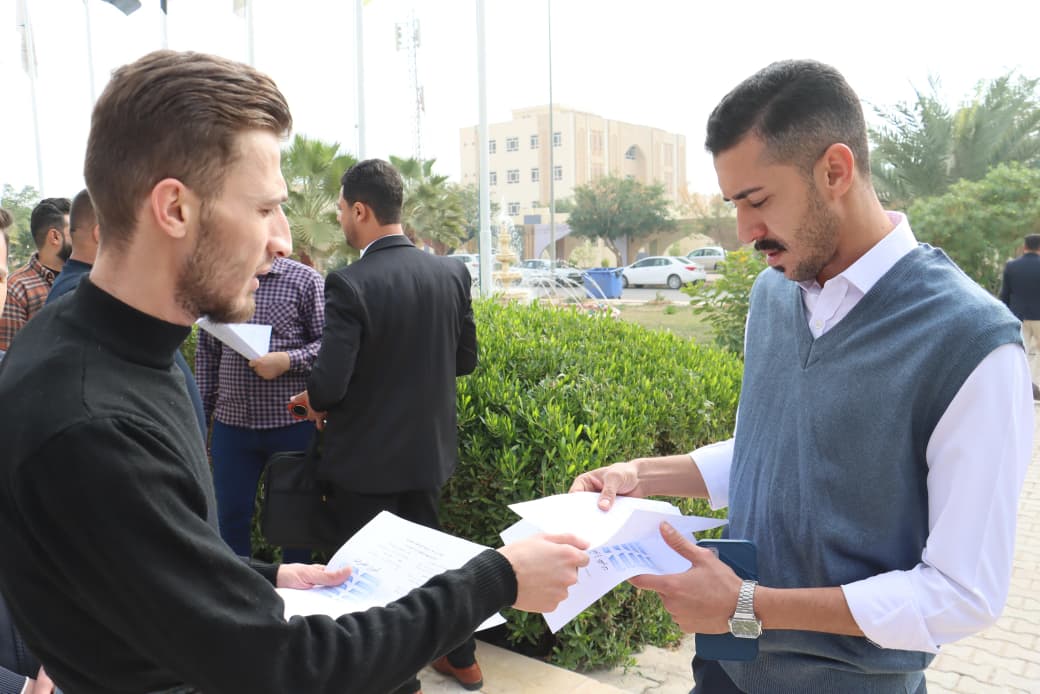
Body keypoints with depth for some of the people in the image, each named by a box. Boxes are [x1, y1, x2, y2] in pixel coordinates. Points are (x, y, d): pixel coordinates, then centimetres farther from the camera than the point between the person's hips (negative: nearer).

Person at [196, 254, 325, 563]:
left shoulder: (306, 280, -1)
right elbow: (206, 354, 14)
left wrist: (288, 360, -20)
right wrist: (201, 414, 12)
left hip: (293, 423, -3)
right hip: (231, 422, 3)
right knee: (231, 514, 10)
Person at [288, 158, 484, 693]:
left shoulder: (350, 283, -22)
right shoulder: (452, 273, -5)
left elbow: (329, 383, -24)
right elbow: (465, 359, 4)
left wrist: (311, 401, -2)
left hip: (366, 456, -6)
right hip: (428, 448, 6)